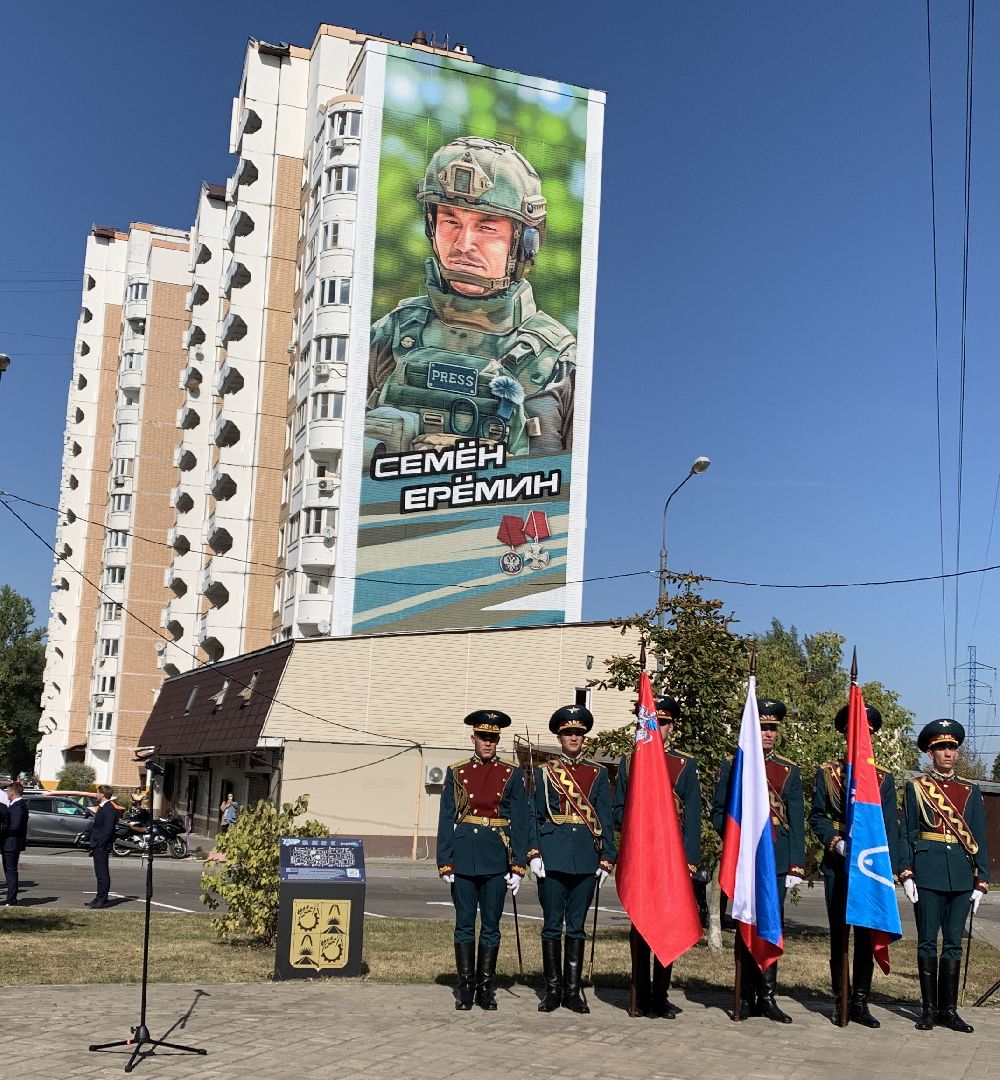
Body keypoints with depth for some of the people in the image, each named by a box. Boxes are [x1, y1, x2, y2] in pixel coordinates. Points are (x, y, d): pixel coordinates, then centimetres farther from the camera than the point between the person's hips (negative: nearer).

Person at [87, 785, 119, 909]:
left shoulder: (109, 810, -15)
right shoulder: (102, 808, 17)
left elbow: (108, 829, -21)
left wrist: (99, 844, -21)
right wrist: (93, 843, 15)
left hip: (102, 846, -10)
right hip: (97, 846, 10)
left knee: (102, 873, -6)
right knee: (99, 873, 14)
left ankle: (102, 900, -3)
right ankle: (100, 898, 21)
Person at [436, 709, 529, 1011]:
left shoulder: (512, 774, 4)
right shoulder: (456, 772, 5)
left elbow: (520, 822, 2)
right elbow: (446, 819, 4)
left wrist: (518, 866, -3)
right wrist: (445, 862, -2)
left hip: (497, 859, 0)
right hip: (464, 857, 0)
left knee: (491, 926, 5)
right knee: (464, 924, 5)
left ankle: (486, 988, 15)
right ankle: (465, 987, 15)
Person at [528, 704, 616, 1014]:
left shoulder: (598, 774, 10)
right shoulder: (544, 772, 6)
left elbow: (606, 819, 8)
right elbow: (535, 815, 4)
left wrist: (606, 858, 1)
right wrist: (534, 853, -6)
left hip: (586, 858, 1)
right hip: (553, 856, -1)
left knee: (576, 927, 5)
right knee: (552, 926, 2)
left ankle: (573, 990, 12)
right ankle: (553, 990, 10)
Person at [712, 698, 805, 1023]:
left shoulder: (789, 771, 11)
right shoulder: (732, 765, 7)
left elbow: (797, 822, 8)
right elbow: (718, 812, 7)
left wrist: (796, 867, 0)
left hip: (777, 859, 1)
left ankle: (767, 996, 8)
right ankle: (747, 996, 10)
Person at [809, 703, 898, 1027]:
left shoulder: (883, 777, 10)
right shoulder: (826, 773, 7)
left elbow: (890, 826, 8)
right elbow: (817, 816, 5)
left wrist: (887, 866, -2)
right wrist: (836, 843, -12)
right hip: (837, 865, -1)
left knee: (866, 935, 2)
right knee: (839, 934, 4)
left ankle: (860, 1002, 10)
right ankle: (841, 1000, 12)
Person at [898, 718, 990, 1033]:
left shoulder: (970, 791, 11)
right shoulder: (916, 788, 4)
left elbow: (979, 839, 11)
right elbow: (905, 833, 2)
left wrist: (981, 881, 4)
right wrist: (906, 874, -6)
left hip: (961, 877, 2)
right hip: (928, 874, -2)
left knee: (954, 943, 6)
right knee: (928, 942, 2)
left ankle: (949, 1009, 12)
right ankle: (929, 1008, 9)